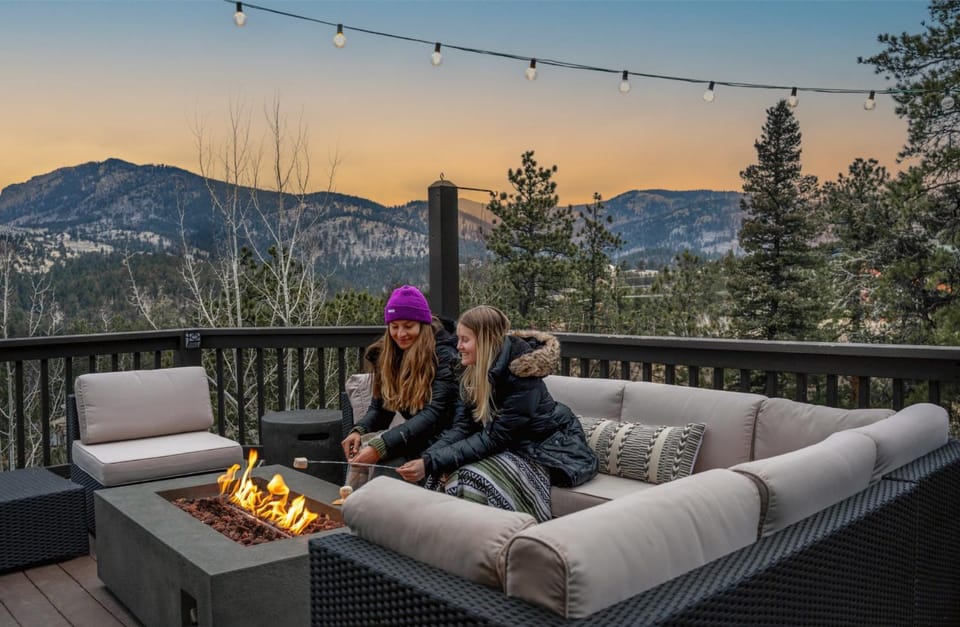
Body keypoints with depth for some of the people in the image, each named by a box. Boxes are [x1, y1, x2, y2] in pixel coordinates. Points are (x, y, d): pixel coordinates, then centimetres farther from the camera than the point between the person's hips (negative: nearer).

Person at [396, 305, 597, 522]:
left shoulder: (521, 376, -26)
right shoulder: (472, 374, -2)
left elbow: (493, 438, -28)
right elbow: (462, 428, -8)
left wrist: (432, 464, -31)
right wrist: (427, 458, -26)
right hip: (514, 447, 7)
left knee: (477, 478, -30)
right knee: (450, 474, -20)